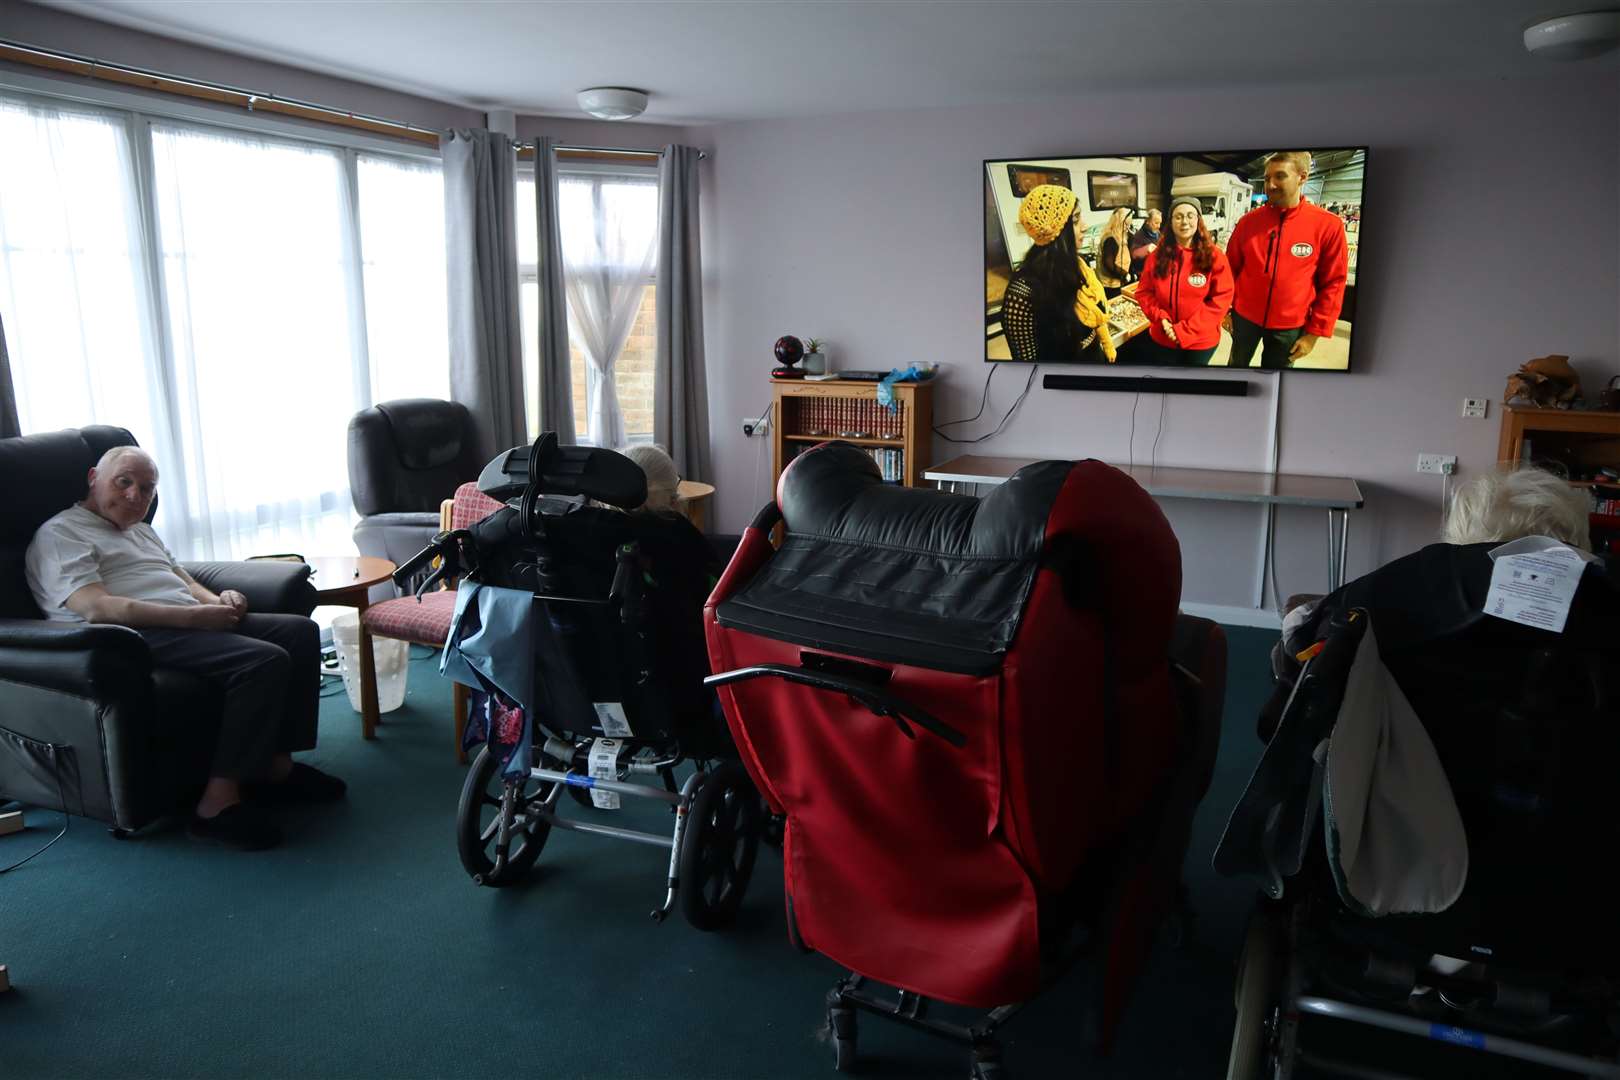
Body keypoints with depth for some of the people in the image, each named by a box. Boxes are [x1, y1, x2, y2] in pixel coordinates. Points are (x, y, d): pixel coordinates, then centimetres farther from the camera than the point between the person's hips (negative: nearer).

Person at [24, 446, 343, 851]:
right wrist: (193, 616, -21)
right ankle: (219, 800, -29)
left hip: (192, 623, 9)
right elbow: (97, 607, -14)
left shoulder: (141, 532, 30)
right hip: (141, 637, -9)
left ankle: (277, 764, -8)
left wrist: (220, 600, 1)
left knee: (300, 630, -7)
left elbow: (186, 582, 28)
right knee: (265, 660, -30)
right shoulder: (60, 534, 2)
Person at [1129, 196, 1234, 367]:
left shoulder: (1214, 256, -10)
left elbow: (1221, 300, -13)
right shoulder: (1158, 255, -1)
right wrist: (1161, 319, -15)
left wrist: (1185, 330, -20)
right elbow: (1144, 292, 4)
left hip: (1200, 341, -2)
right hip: (1163, 338, 2)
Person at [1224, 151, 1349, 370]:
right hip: (1244, 316, 2)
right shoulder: (1248, 221, -4)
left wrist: (1315, 333, -7)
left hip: (1290, 325, -2)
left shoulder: (1328, 226, -11)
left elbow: (1333, 284, -7)